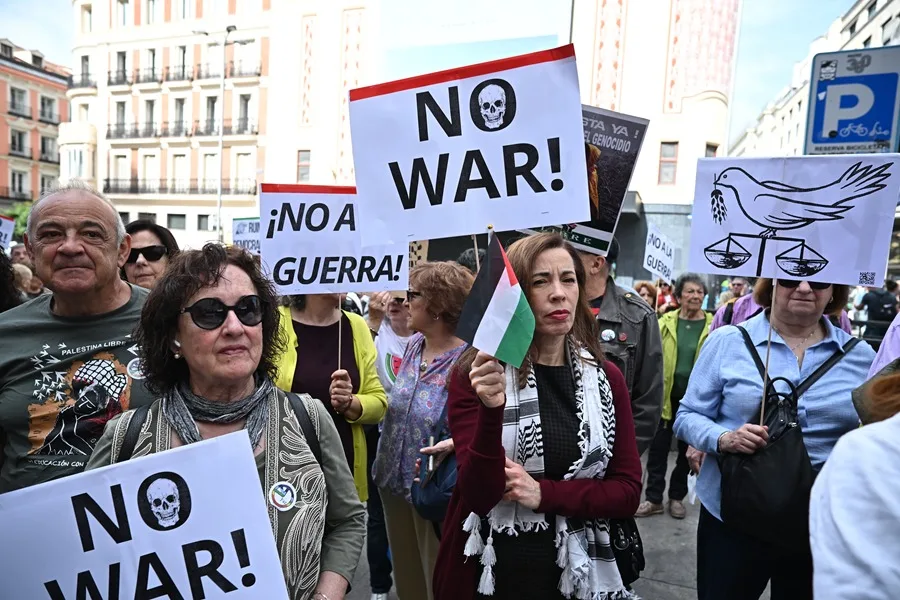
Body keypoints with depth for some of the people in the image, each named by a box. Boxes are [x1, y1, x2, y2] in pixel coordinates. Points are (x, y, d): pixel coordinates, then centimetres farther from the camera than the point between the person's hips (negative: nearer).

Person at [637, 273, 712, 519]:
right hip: (665, 396, 0)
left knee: (688, 450, 14)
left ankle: (677, 497, 32)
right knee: (658, 449, 6)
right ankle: (654, 499, 20)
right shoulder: (665, 322, -2)